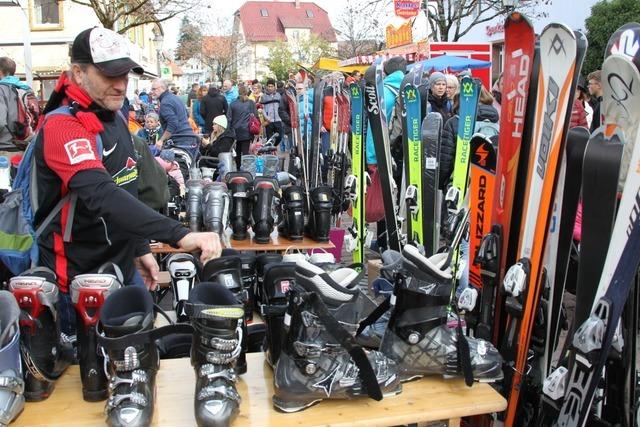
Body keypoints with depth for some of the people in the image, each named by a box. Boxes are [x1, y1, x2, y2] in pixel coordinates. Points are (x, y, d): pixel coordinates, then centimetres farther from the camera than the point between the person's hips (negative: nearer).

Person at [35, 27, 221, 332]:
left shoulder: (115, 120, 6)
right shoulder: (63, 127, -22)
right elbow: (102, 195, -39)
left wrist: (141, 249, 15)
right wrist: (180, 235, -47)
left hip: (124, 269, 8)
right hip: (80, 279, -8)